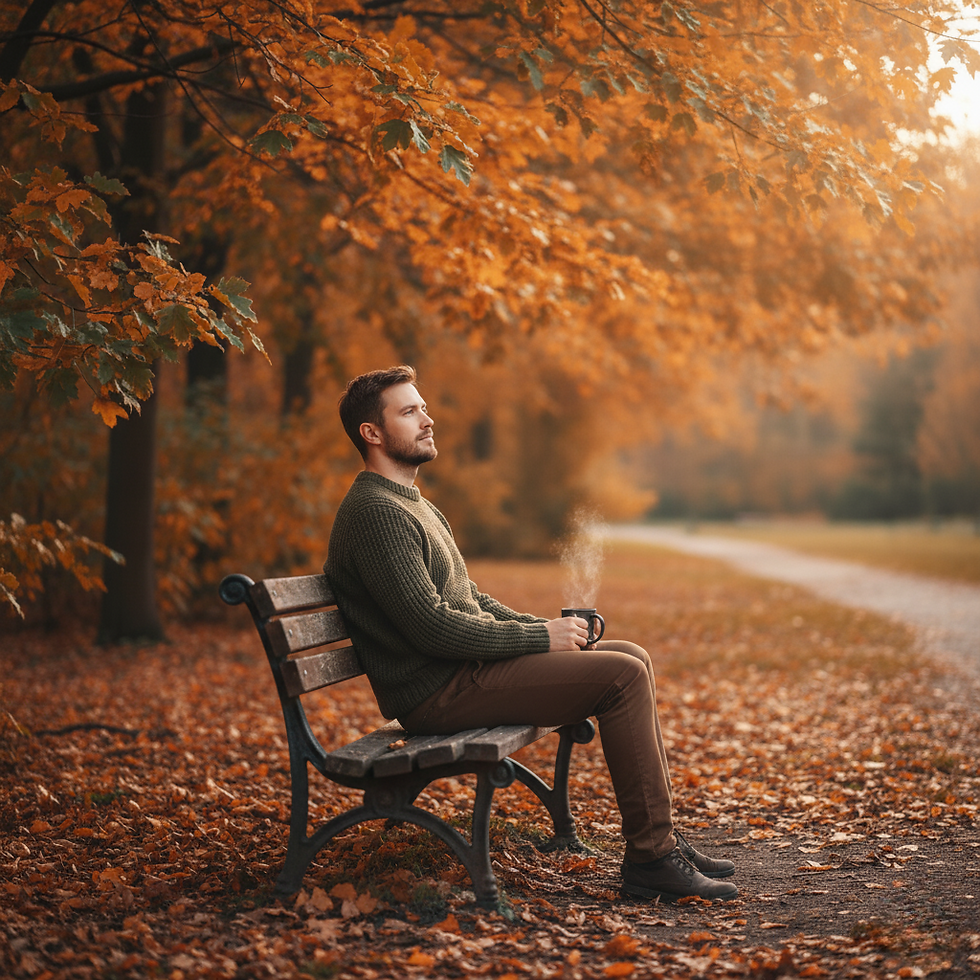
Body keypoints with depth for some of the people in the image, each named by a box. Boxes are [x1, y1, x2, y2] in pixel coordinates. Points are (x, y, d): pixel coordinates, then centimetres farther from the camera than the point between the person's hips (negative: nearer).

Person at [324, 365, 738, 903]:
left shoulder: (414, 505, 21)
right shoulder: (374, 511, -14)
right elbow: (433, 627, -22)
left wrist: (545, 627, 6)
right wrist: (540, 639, -14)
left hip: (465, 665, 10)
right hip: (437, 692, -10)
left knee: (632, 657, 7)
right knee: (622, 676, -17)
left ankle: (659, 835, 8)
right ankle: (651, 858, -11)